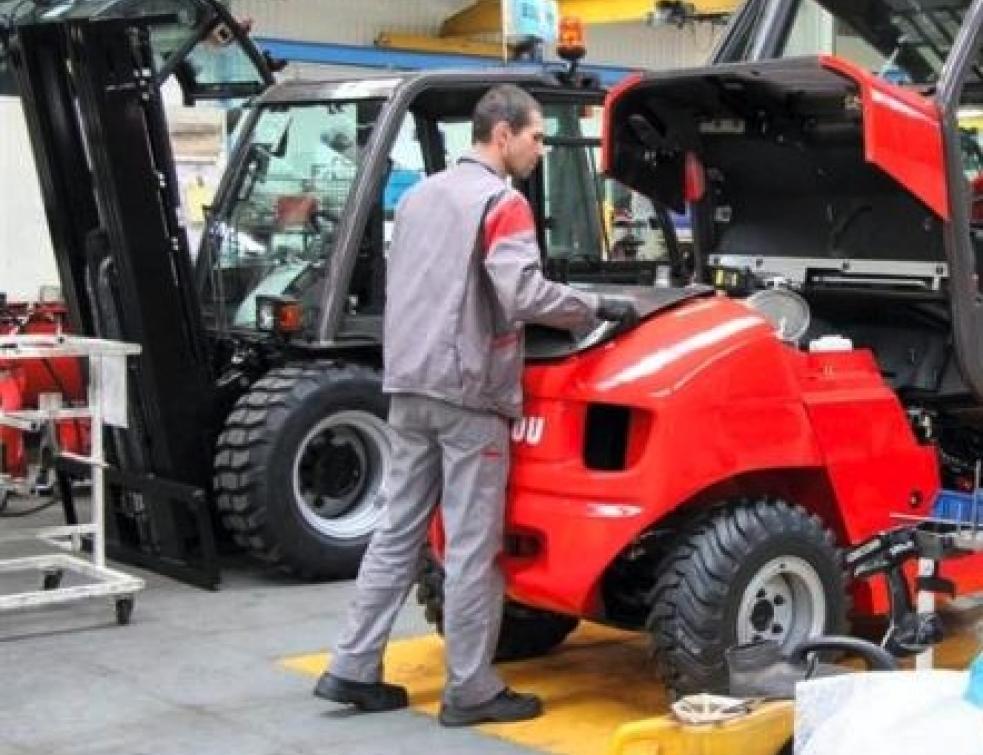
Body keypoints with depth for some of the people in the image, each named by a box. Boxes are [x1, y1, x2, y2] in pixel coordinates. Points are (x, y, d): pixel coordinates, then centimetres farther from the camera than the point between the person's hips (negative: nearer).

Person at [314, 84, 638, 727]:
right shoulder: (500, 202, -10)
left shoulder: (418, 195, 17)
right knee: (472, 547, -2)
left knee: (399, 531, 12)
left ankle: (353, 669, 13)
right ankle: (472, 690, 4)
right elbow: (525, 295, -22)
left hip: (409, 386, 8)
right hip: (467, 392, -8)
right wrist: (598, 308, -12)